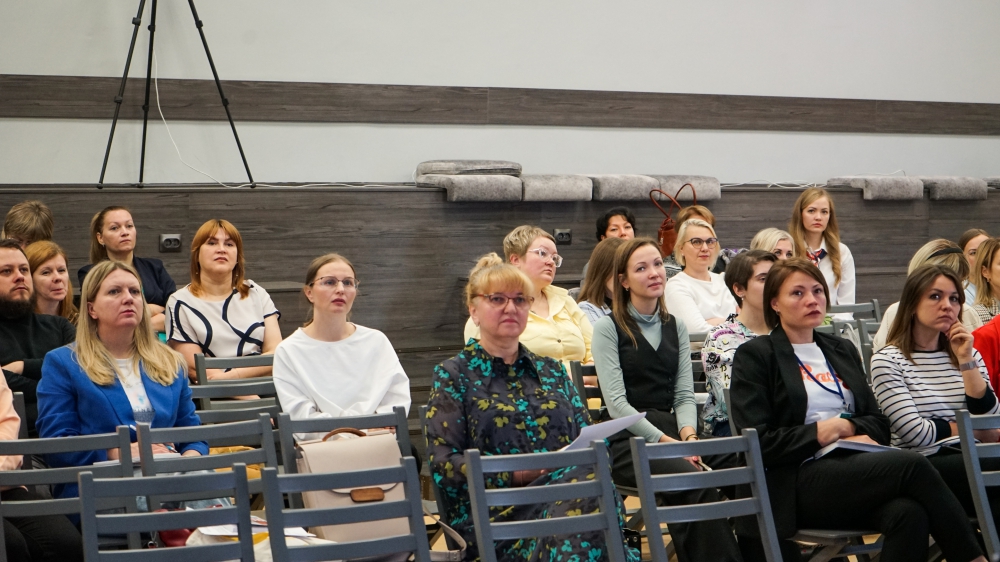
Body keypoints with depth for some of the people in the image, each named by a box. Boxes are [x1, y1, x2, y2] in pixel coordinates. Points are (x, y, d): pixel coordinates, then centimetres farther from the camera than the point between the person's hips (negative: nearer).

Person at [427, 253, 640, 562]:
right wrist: (517, 473, -13)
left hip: (565, 487, 4)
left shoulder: (551, 370, 25)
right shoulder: (453, 375, 9)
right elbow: (443, 465, -1)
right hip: (494, 515, -4)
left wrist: (584, 460, -6)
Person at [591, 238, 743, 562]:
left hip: (668, 426, 5)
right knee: (697, 480, -32)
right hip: (627, 438, -5)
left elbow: (684, 395, 12)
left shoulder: (675, 327, 19)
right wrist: (665, 440, -17)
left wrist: (688, 434, -9)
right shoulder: (608, 328, 2)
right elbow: (616, 402, -7)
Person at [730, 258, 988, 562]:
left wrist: (849, 427, -5)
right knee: (911, 464, -28)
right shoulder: (755, 355, 6)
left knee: (908, 513, -32)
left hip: (852, 467, 5)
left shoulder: (842, 350, 24)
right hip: (797, 485, -5)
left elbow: (878, 422, 17)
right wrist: (817, 433, -10)